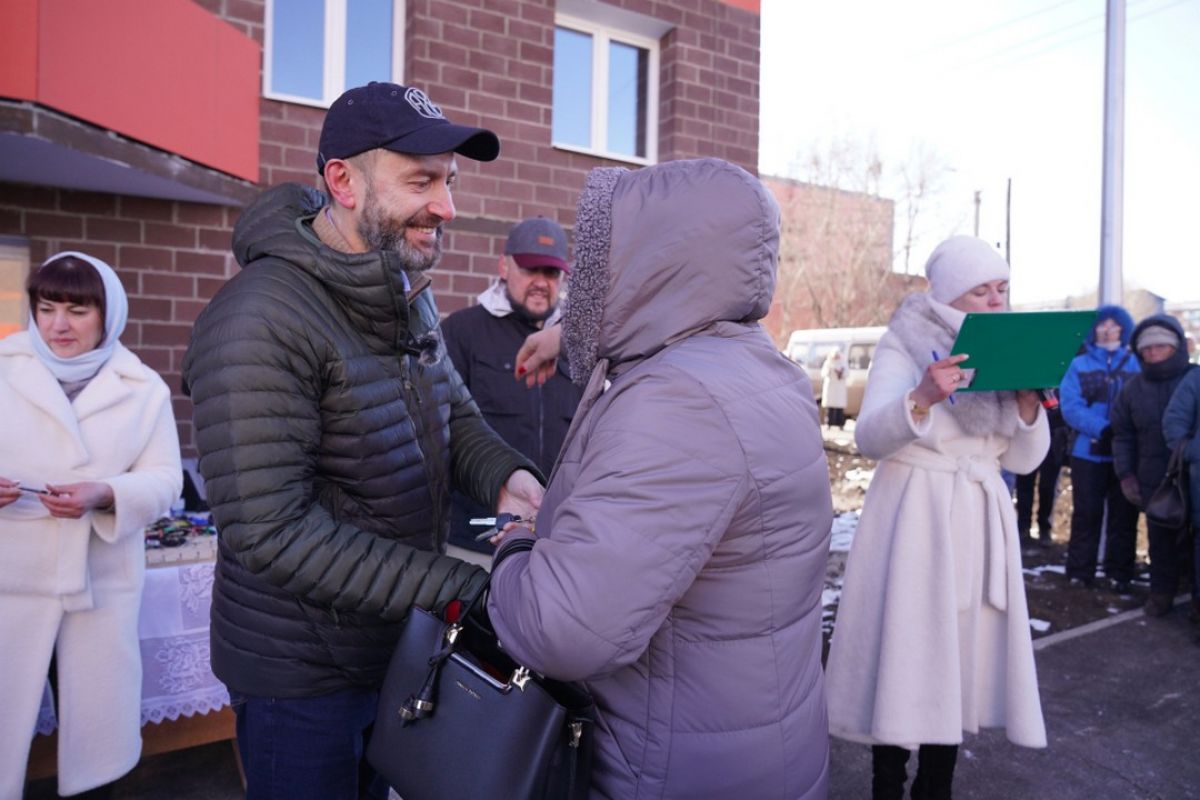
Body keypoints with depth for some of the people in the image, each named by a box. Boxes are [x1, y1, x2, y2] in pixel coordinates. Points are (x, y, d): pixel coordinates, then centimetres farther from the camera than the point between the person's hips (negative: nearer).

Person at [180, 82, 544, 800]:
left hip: (405, 645, 7)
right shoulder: (261, 322, -24)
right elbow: (272, 532, -28)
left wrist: (506, 475, -14)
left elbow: (456, 412, 8)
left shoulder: (409, 293, 3)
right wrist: (463, 587, -30)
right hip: (304, 676, -7)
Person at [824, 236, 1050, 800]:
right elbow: (868, 438, -15)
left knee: (962, 659, 8)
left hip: (981, 522, 5)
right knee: (904, 659, -2)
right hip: (914, 520, -5)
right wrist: (921, 398, -32)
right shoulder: (904, 346, -3)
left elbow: (1023, 460, 9)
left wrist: (1029, 404, -9)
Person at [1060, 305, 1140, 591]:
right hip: (1089, 452, -1)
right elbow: (1071, 407, -9)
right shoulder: (1079, 365, 2)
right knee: (1086, 513, 6)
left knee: (1123, 515, 7)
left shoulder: (1137, 365, 7)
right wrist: (1103, 429, -24)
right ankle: (1080, 571, 14)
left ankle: (1120, 574, 17)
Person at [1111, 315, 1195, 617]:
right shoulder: (1133, 388, 6)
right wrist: (1126, 475, 4)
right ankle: (1162, 591, 24)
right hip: (1154, 481, 2)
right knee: (1160, 540, 10)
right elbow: (1123, 436, 11)